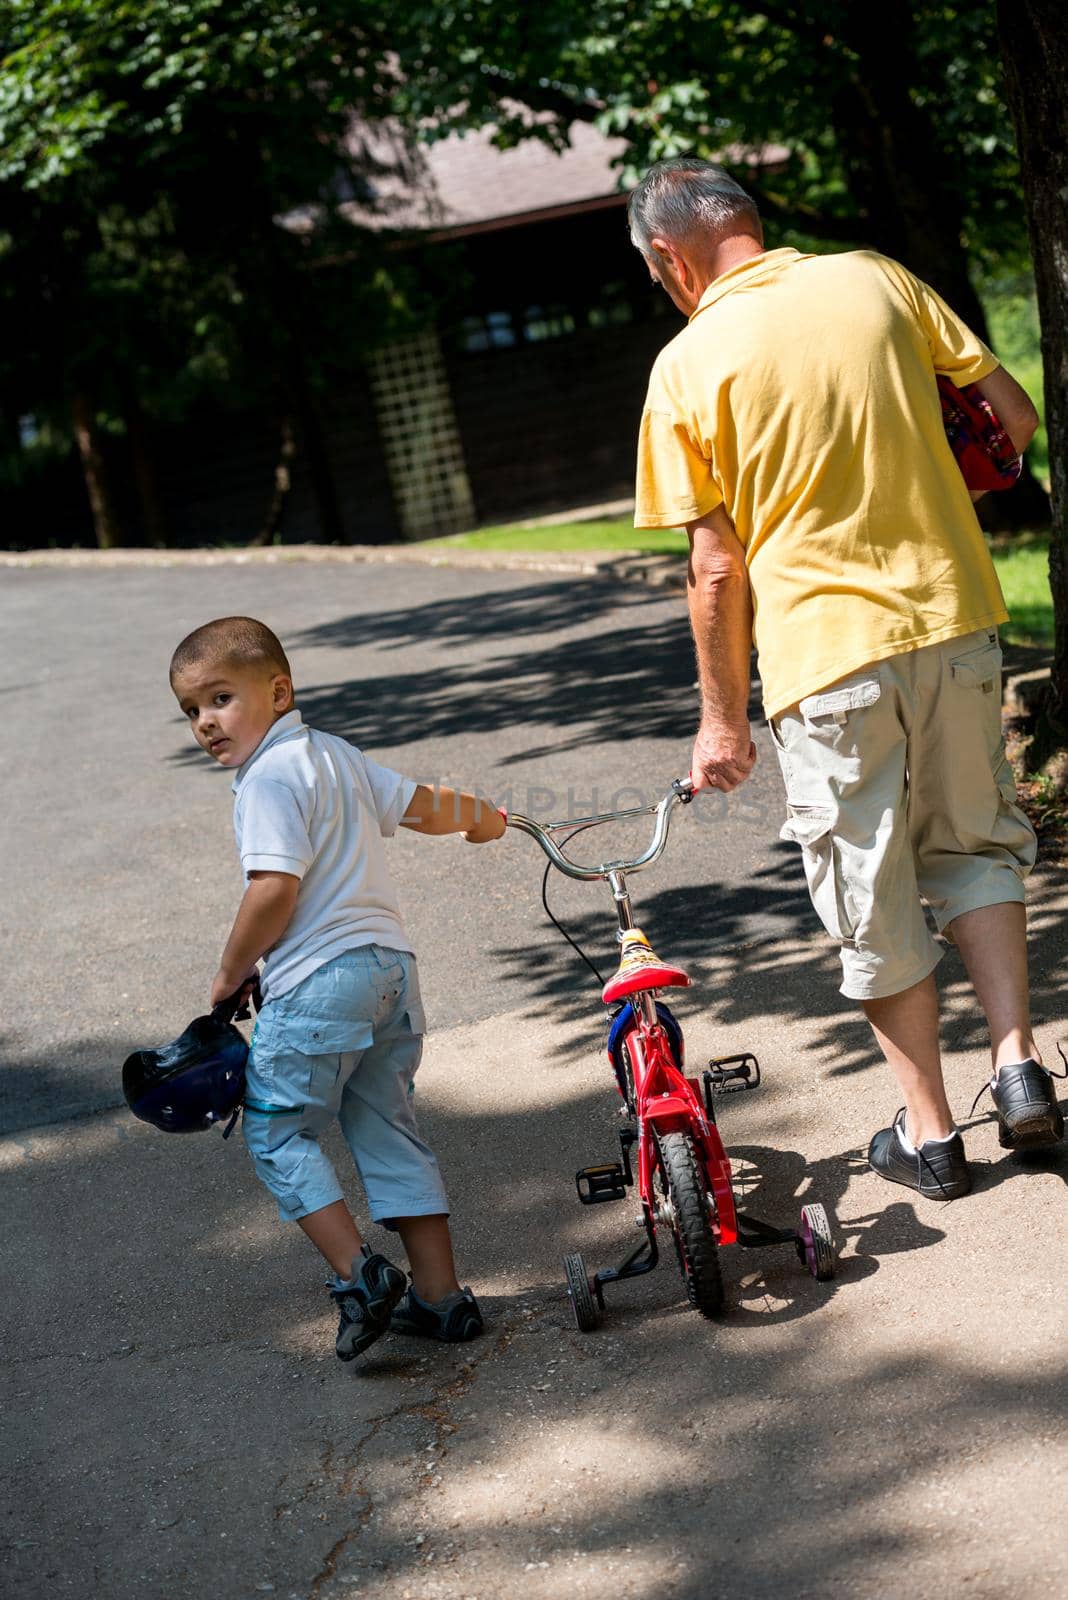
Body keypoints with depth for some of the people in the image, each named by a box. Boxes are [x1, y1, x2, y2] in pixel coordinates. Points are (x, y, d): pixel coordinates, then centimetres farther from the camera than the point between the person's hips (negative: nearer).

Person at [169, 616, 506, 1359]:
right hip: (391, 963, 9)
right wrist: (480, 817, 42)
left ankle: (360, 1273, -7)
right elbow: (419, 803, 21)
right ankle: (439, 1294, 14)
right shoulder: (335, 753, 15)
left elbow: (276, 888, -20)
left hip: (319, 981, -9)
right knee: (389, 1129, 14)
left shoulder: (269, 776, -12)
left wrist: (231, 972, -6)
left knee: (277, 1130, 4)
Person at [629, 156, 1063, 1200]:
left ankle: (929, 1131, 18)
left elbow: (717, 572, -7)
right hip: (952, 617, 3)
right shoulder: (874, 281, 2)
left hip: (826, 653, -3)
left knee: (872, 898, 10)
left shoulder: (689, 364, -7)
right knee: (975, 845, 22)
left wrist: (723, 719, 2)